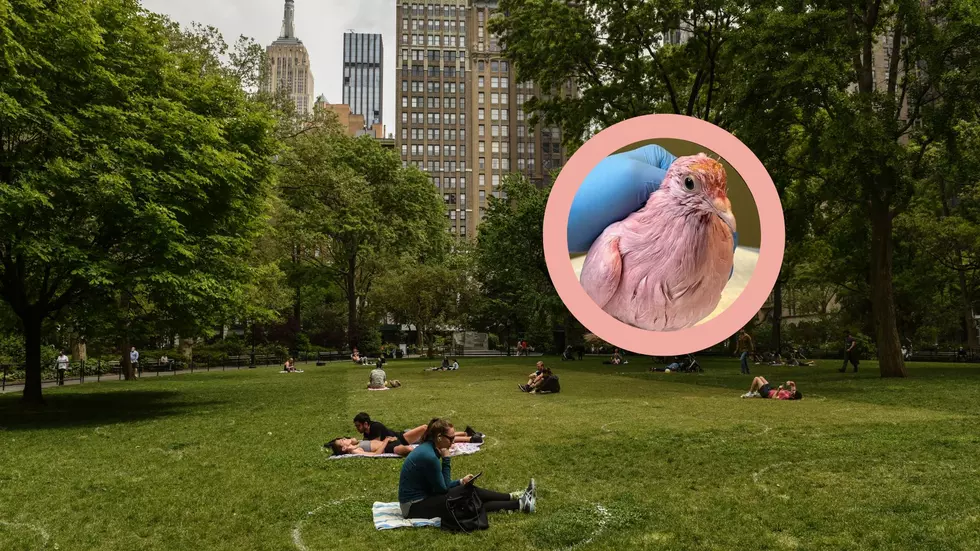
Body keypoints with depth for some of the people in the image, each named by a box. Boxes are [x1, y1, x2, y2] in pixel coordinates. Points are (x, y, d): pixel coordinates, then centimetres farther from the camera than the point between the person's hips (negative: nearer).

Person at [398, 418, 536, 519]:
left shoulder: (428, 448, 5)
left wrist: (460, 481, 8)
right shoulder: (429, 456, -24)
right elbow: (443, 489, -13)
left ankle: (514, 498, 13)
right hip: (415, 507, -9)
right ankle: (518, 504, 0)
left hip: (421, 497, 9)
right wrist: (446, 460, -13)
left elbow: (439, 485, 14)